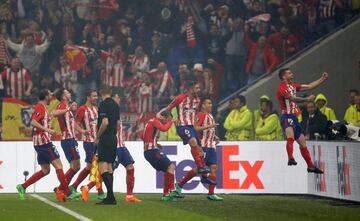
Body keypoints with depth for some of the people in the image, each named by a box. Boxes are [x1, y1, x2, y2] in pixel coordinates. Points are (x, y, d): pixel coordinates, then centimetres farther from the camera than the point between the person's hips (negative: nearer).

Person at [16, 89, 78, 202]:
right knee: (58, 166, -7)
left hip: (41, 143, 10)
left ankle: (22, 187, 8)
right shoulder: (40, 107, -12)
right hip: (44, 141, -10)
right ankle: (68, 193, -7)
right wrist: (47, 130, -26)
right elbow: (33, 122, -23)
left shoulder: (42, 107, 18)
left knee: (45, 170, 12)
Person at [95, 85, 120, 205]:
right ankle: (110, 197, 12)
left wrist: (97, 137, -11)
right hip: (114, 138, 8)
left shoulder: (103, 104, -11)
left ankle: (111, 196, -20)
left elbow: (105, 122, -19)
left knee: (103, 167, -11)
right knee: (109, 167, 12)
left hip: (105, 138, -8)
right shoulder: (115, 105, 13)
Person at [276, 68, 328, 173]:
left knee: (302, 142, 14)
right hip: (287, 116, -10)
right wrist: (307, 99, -17)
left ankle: (310, 166, 22)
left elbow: (309, 86, 21)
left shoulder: (292, 86, 18)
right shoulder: (282, 87, -10)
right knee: (290, 137, -34)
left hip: (294, 117, 10)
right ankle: (291, 159, -50)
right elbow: (293, 99, -21)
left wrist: (322, 79, 19)